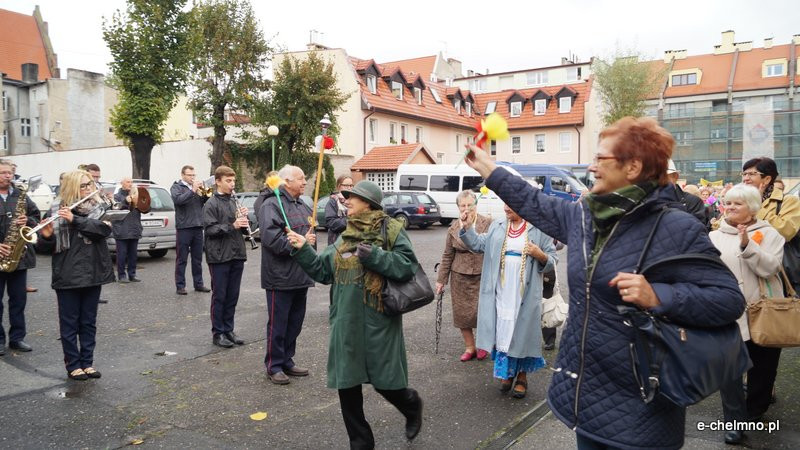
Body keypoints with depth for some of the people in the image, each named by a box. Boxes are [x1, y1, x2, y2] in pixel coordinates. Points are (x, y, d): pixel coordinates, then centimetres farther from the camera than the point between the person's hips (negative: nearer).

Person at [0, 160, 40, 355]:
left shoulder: (21, 195, 9)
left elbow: (36, 216, 12)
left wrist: (28, 221, -12)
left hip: (19, 255, 3)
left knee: (18, 300, 9)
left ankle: (17, 338, 19)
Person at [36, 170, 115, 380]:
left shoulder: (99, 208, 4)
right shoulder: (57, 210, -4)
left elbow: (104, 229, -16)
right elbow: (45, 247, -4)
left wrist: (75, 220, -25)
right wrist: (46, 235, -26)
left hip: (93, 274, 3)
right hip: (67, 275, -2)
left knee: (88, 321, 12)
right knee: (69, 322, 6)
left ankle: (88, 362, 21)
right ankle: (73, 365, 15)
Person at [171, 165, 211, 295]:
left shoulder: (198, 187, 16)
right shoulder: (176, 187, 2)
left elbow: (206, 201, 9)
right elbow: (178, 200, -18)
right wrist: (193, 191, -20)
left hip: (198, 227, 5)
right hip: (184, 227, -5)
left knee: (198, 258, 10)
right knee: (181, 259, 0)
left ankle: (198, 283, 17)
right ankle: (180, 286, 4)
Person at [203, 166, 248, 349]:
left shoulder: (234, 202, 12)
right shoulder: (211, 204, -6)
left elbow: (243, 229, 16)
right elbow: (210, 229, -15)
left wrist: (243, 219, -4)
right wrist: (232, 226, -24)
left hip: (236, 255, 6)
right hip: (219, 257, -6)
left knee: (233, 296, 11)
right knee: (219, 296, 3)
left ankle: (228, 330, 23)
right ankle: (217, 333, 13)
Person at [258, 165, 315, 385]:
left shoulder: (302, 206, 16)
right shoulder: (272, 205, -13)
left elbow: (311, 232, 27)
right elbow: (271, 238, -25)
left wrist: (310, 240, 6)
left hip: (301, 276, 9)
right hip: (281, 276, -9)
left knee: (295, 321, 15)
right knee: (278, 323, 2)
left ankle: (287, 360, 28)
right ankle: (274, 366, 14)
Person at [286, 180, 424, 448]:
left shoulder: (391, 230, -6)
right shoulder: (345, 235, 12)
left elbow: (407, 266, -17)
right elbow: (323, 271, 11)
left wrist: (373, 254, -21)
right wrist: (303, 249, 1)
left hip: (377, 322, -6)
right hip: (346, 323, 6)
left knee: (385, 382, 4)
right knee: (347, 384, 9)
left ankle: (412, 405, 40)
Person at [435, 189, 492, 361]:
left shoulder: (488, 224, -5)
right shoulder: (453, 228, 5)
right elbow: (447, 256, 10)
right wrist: (441, 280, 9)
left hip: (482, 276, -3)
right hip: (460, 276, 3)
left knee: (481, 311, -2)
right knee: (462, 313, 6)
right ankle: (469, 347, 24)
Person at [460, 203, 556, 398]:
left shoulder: (539, 229, -2)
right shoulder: (497, 226, 8)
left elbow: (552, 261, 1)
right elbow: (479, 244, 7)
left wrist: (540, 255, -19)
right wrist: (467, 227, -1)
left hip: (525, 294, -3)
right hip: (501, 293, 3)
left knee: (522, 332, 5)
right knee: (502, 331, 9)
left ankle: (522, 375, 22)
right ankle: (507, 371, 27)